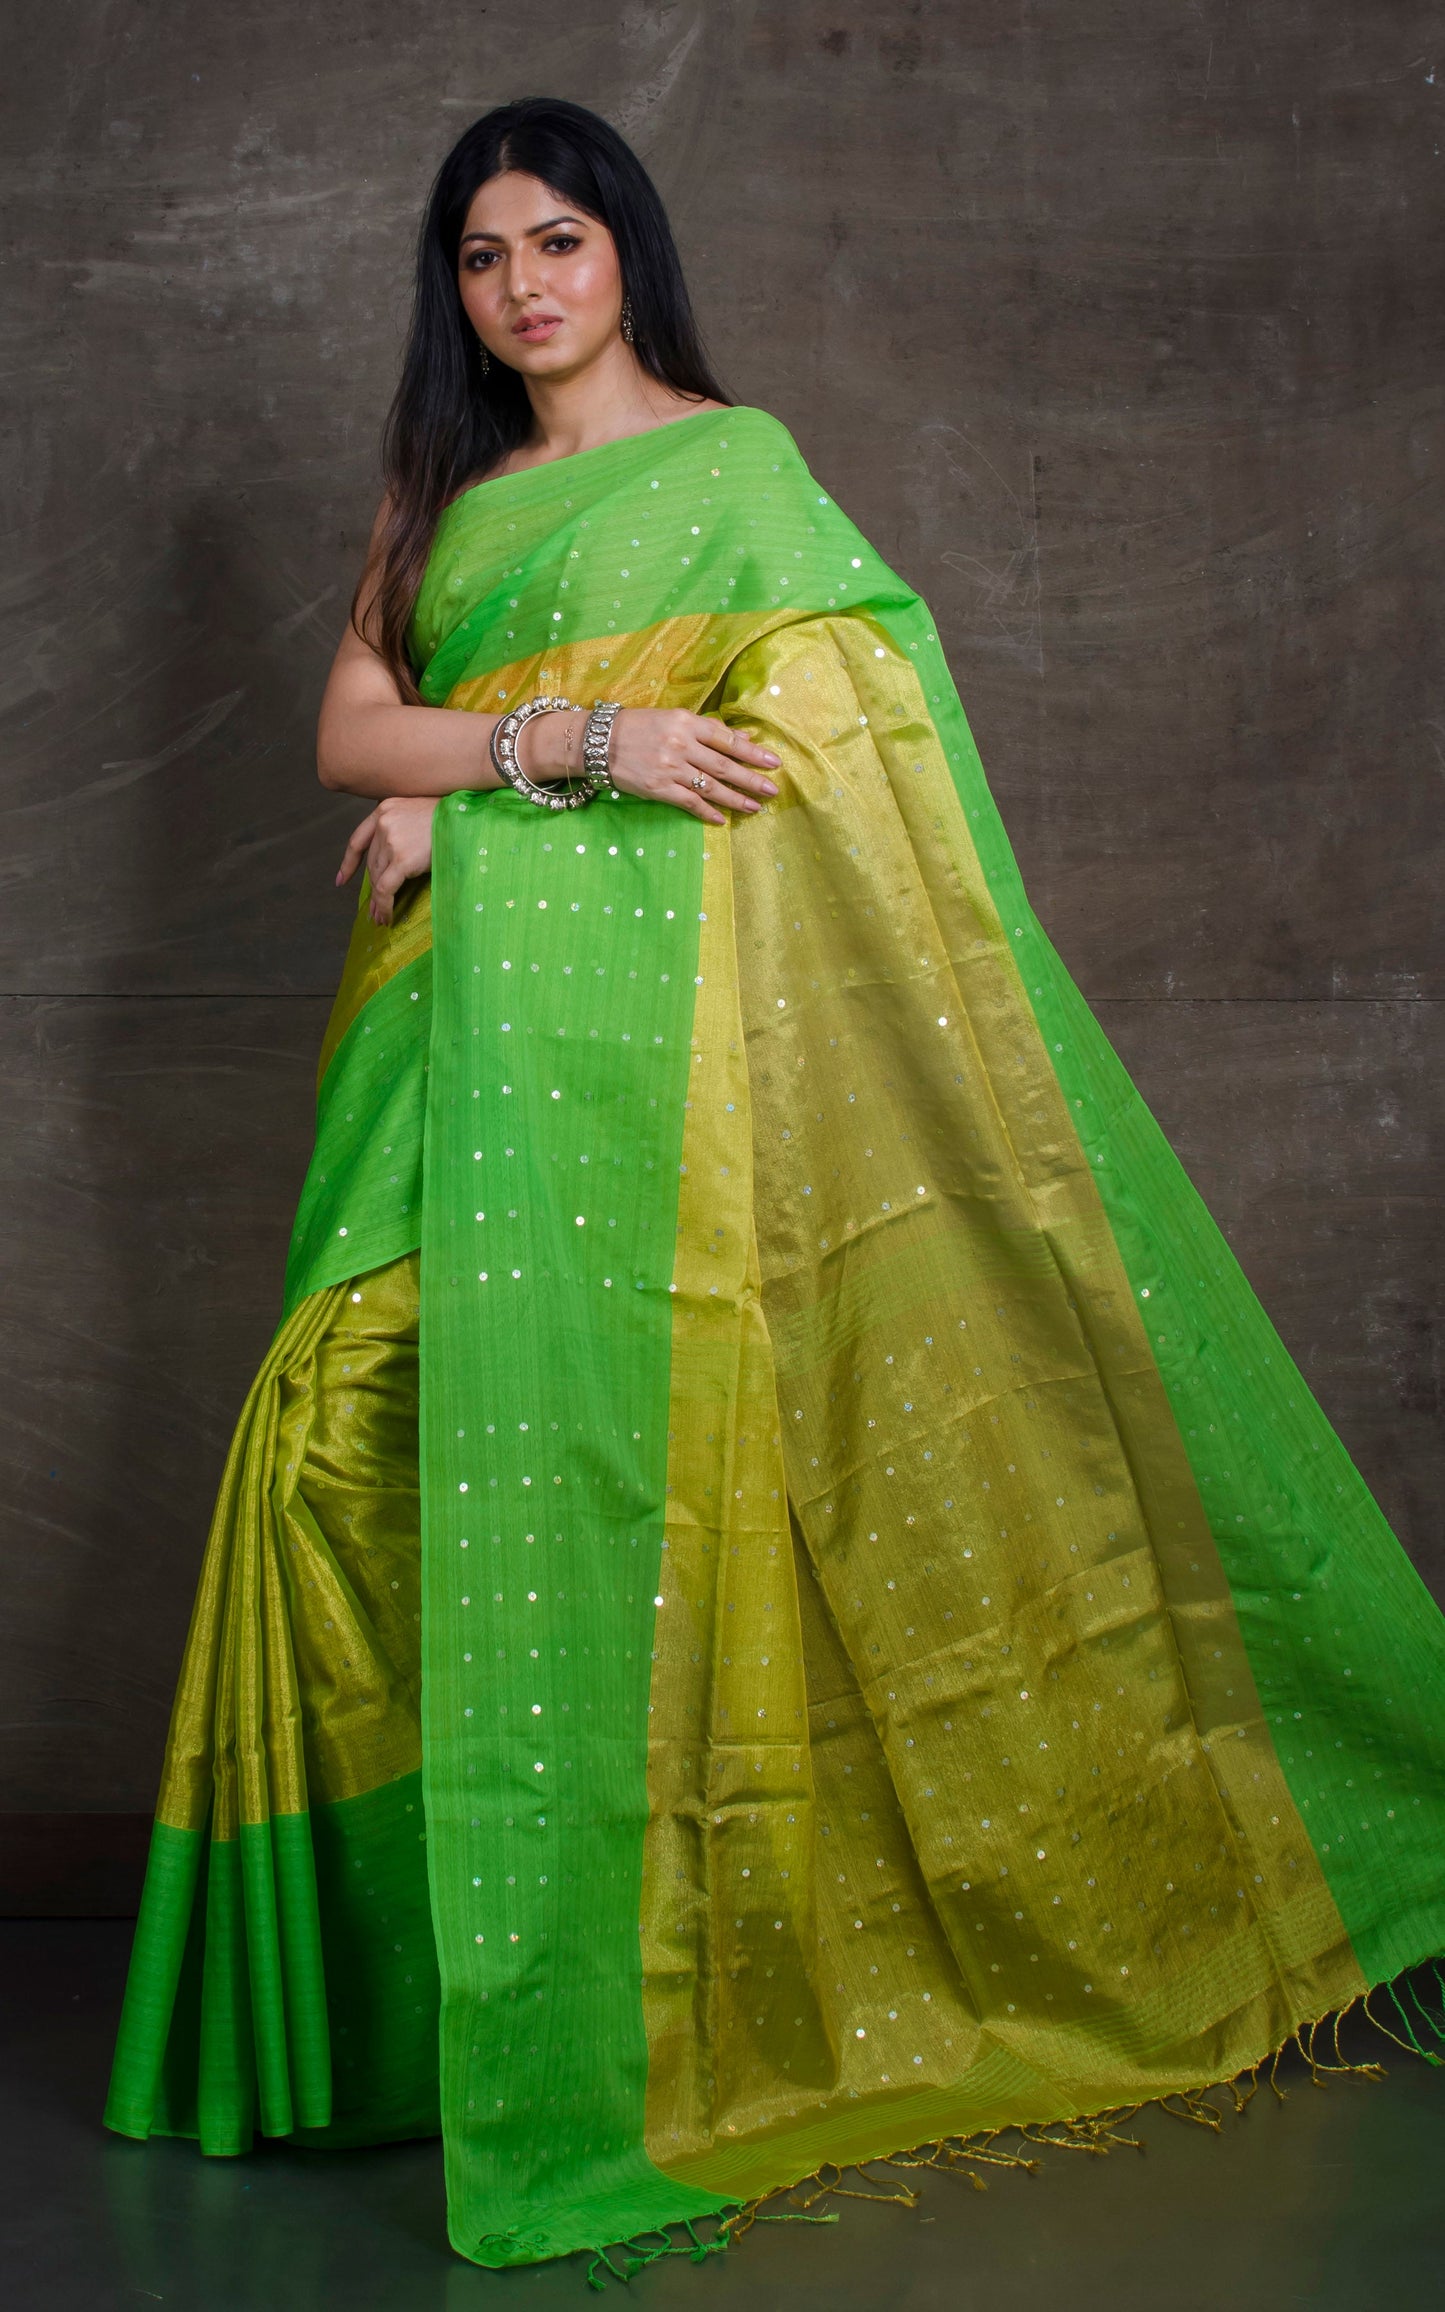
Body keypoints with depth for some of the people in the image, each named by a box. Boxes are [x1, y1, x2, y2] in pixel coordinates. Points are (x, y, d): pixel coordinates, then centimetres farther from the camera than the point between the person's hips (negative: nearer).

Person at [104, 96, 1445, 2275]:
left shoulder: (731, 460, 9)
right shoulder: (442, 499, 24)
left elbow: (825, 715, -4)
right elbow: (350, 731, 11)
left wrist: (476, 782, -2)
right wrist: (579, 741, -8)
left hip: (645, 1009, -5)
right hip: (474, 1020, 5)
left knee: (625, 1427, -14)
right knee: (371, 1424, -7)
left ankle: (682, 1990, -4)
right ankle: (384, 1966, 3)